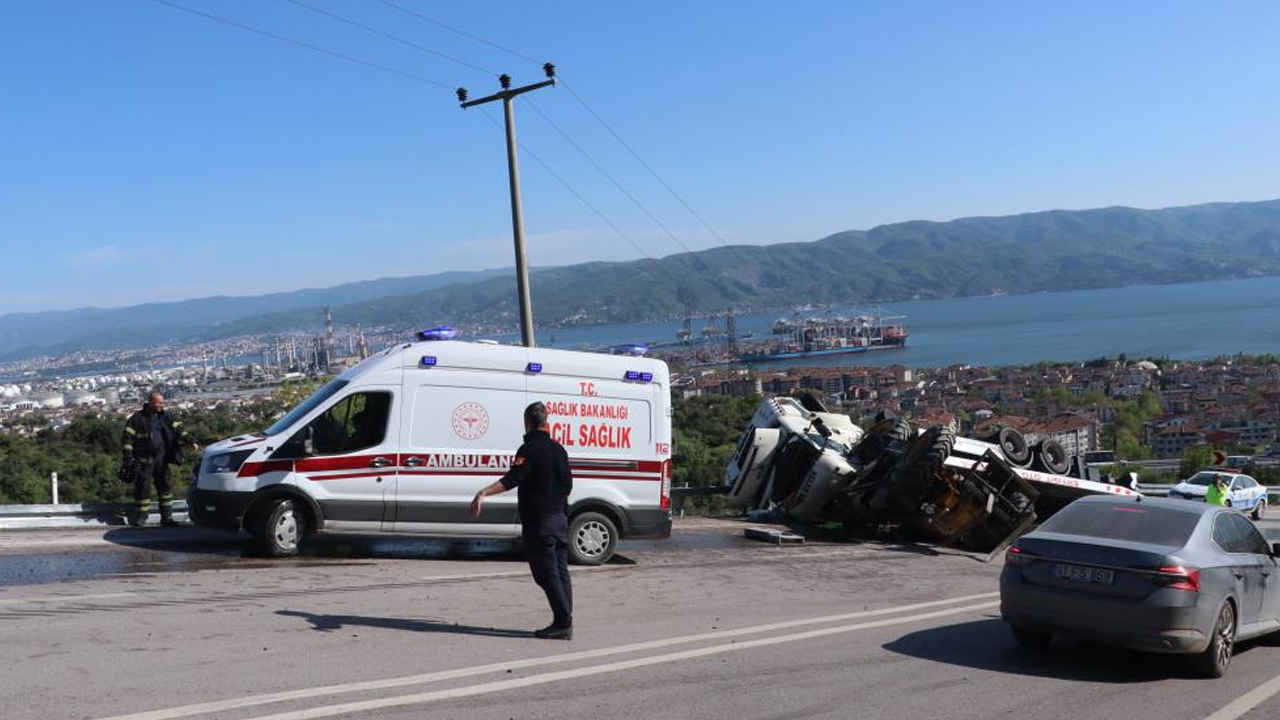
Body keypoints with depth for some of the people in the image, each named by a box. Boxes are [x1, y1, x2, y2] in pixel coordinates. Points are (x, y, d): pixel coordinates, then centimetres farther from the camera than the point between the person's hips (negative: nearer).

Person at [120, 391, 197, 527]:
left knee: (165, 486, 6)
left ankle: (167, 517, 14)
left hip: (161, 458, 5)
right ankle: (140, 518, 8)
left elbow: (178, 430, 6)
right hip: (143, 460, -5)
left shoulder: (165, 417, 9)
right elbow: (127, 438, -6)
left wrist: (190, 442, -9)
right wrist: (128, 457, -12)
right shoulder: (137, 418, -6)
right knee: (143, 487, -3)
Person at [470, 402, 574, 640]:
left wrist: (483, 493, -34)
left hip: (538, 522, -7)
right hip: (559, 518, 7)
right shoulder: (558, 449, 11)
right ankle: (565, 624, 10)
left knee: (546, 573, -4)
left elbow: (512, 479, -25)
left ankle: (563, 622, -6)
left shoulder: (530, 449, -12)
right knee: (561, 570, 9)